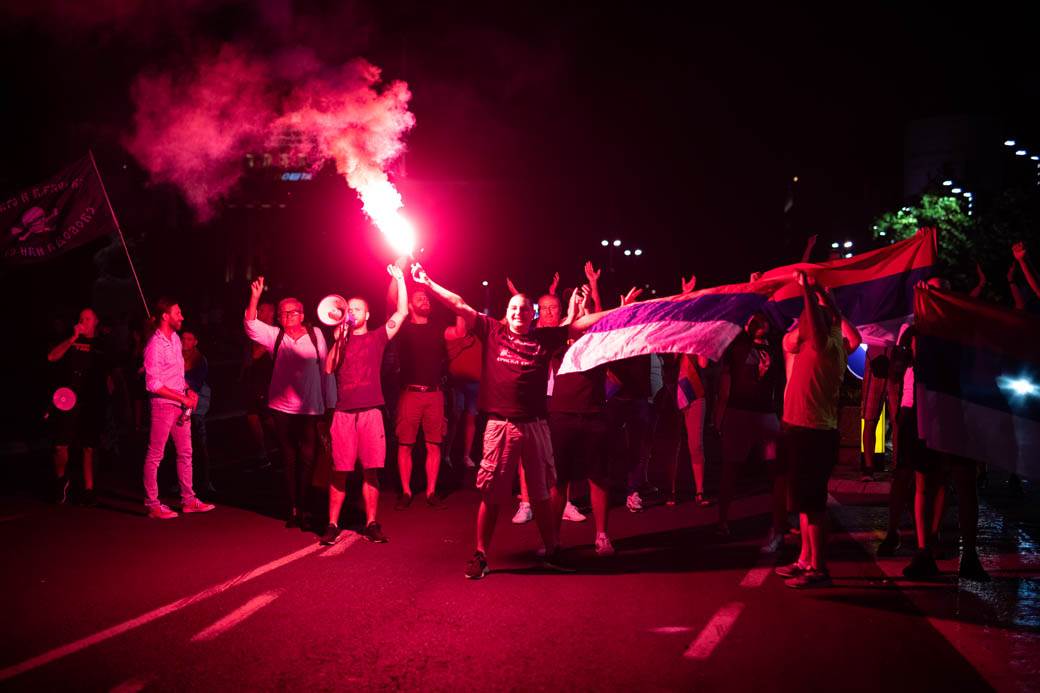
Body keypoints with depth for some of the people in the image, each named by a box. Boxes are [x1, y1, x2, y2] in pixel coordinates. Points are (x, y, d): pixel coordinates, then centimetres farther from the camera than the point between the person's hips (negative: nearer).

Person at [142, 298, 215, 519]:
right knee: (155, 456, 2)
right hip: (163, 405, -9)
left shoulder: (175, 339, 8)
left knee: (185, 452, 13)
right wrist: (184, 399, -17)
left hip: (180, 404, 9)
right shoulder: (155, 346, -17)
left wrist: (188, 390, 2)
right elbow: (153, 385, -19)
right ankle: (152, 505, 9)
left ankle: (188, 500, 23)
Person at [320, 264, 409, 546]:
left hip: (371, 411, -1)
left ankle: (371, 524, 8)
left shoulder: (377, 337, 11)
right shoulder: (340, 341, 17)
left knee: (370, 470, 0)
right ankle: (332, 524, 6)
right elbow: (328, 368, 3)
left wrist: (399, 278, 0)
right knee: (340, 470, -1)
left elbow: (402, 312, 2)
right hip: (344, 411, 1)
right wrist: (338, 340, -2)